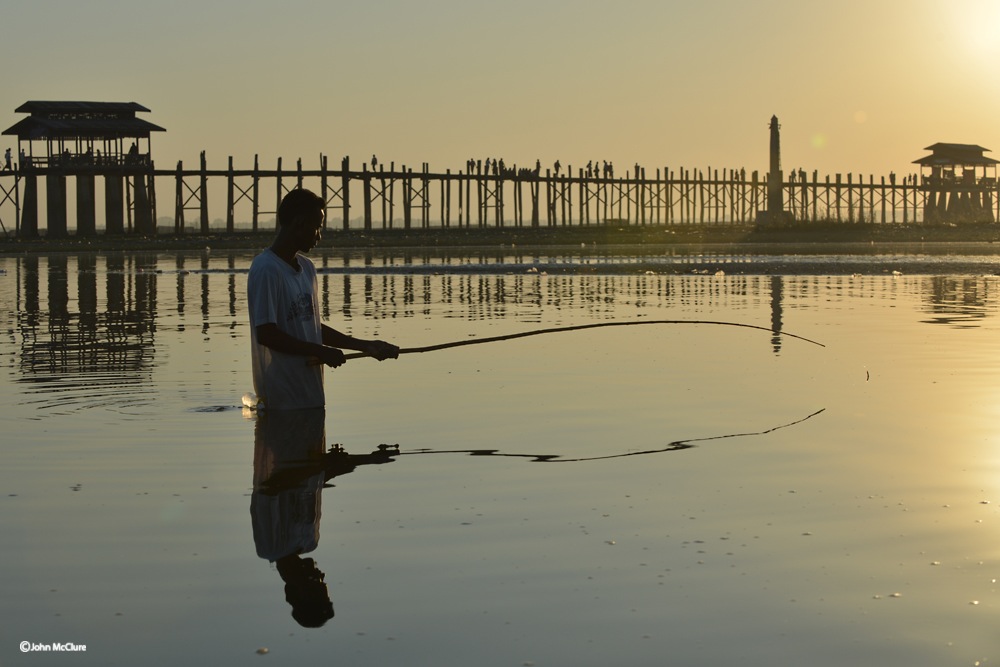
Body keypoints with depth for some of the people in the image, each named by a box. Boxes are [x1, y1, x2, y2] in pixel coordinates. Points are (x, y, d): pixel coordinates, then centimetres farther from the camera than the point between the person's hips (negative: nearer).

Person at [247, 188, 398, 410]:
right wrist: (322, 352, -14)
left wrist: (366, 346, 13)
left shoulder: (306, 267, 14)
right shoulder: (266, 269, -14)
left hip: (309, 392, 9)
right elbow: (266, 334, -19)